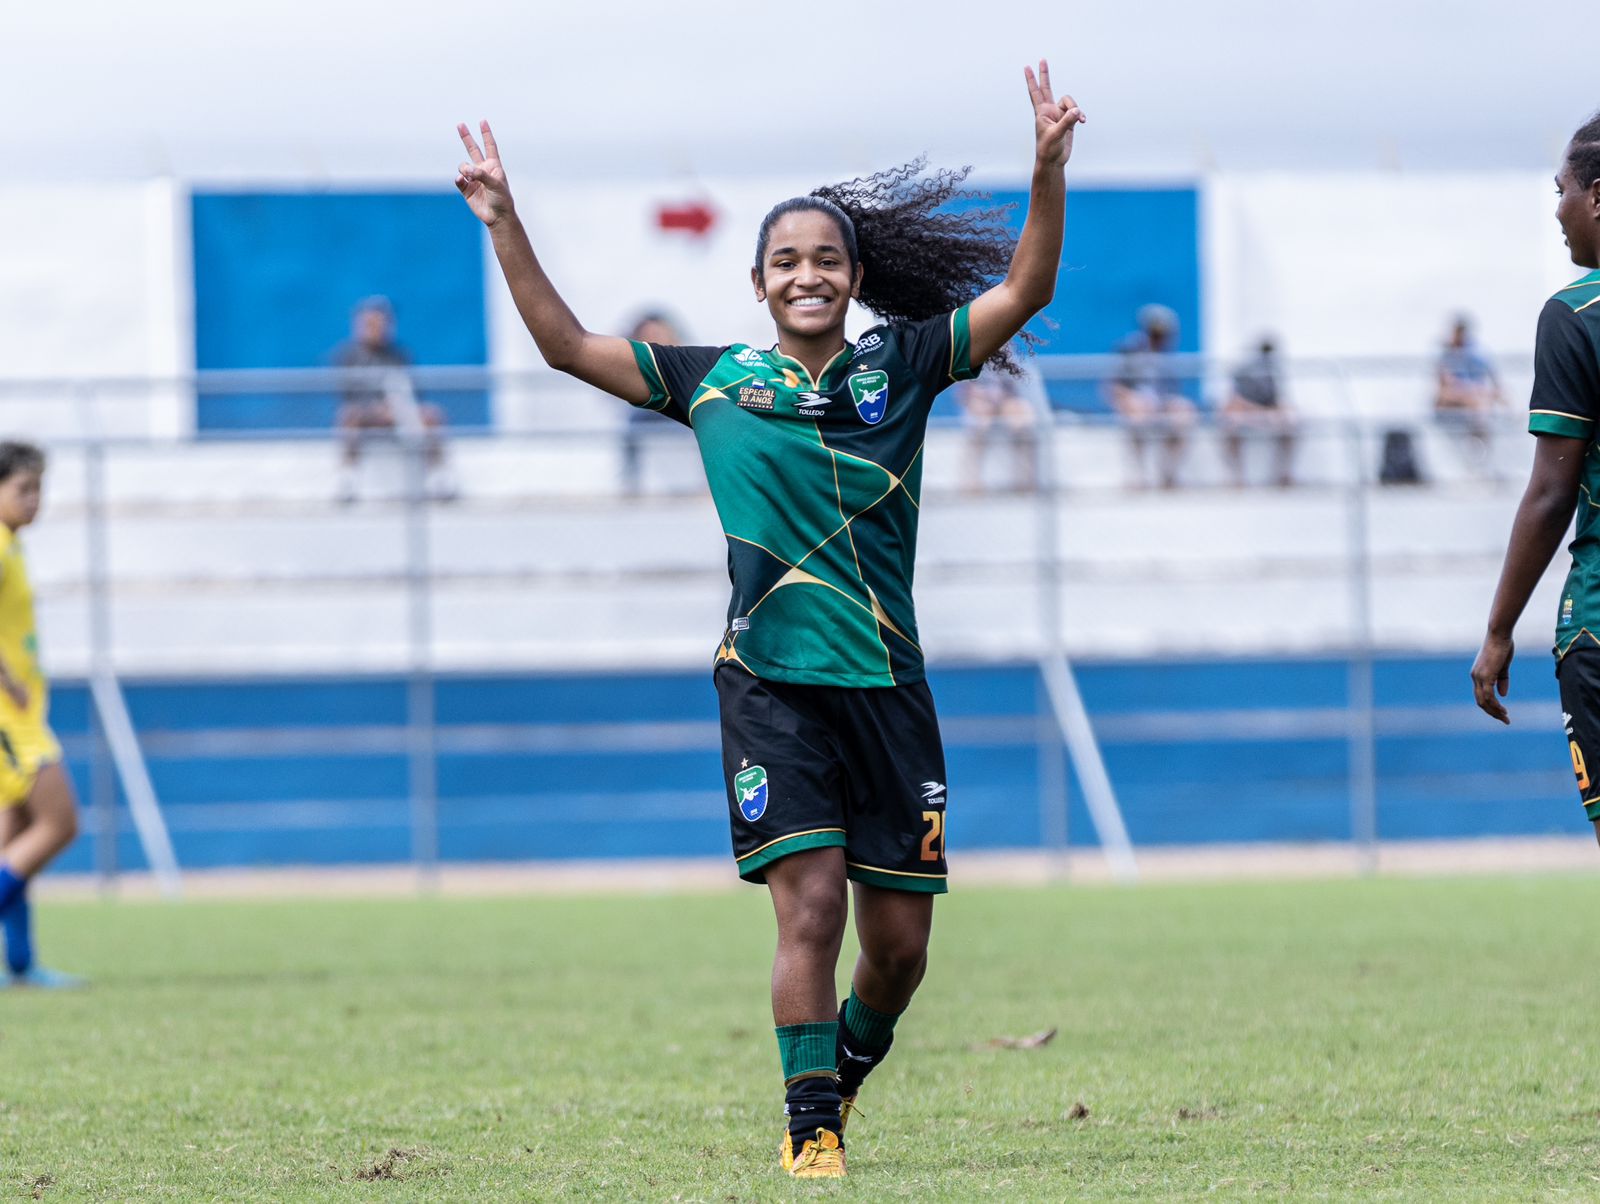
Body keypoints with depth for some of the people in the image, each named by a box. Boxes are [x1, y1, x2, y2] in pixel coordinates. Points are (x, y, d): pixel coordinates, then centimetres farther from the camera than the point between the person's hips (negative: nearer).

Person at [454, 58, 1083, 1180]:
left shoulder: (901, 366, 6)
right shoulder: (713, 381, 7)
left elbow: (1024, 290, 1)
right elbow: (567, 344, 10)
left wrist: (1049, 171, -13)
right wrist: (506, 226, 3)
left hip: (888, 683, 2)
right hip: (771, 678, -2)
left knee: (899, 944, 5)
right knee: (810, 901, -15)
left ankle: (843, 1073, 35)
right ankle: (811, 1131, -5)